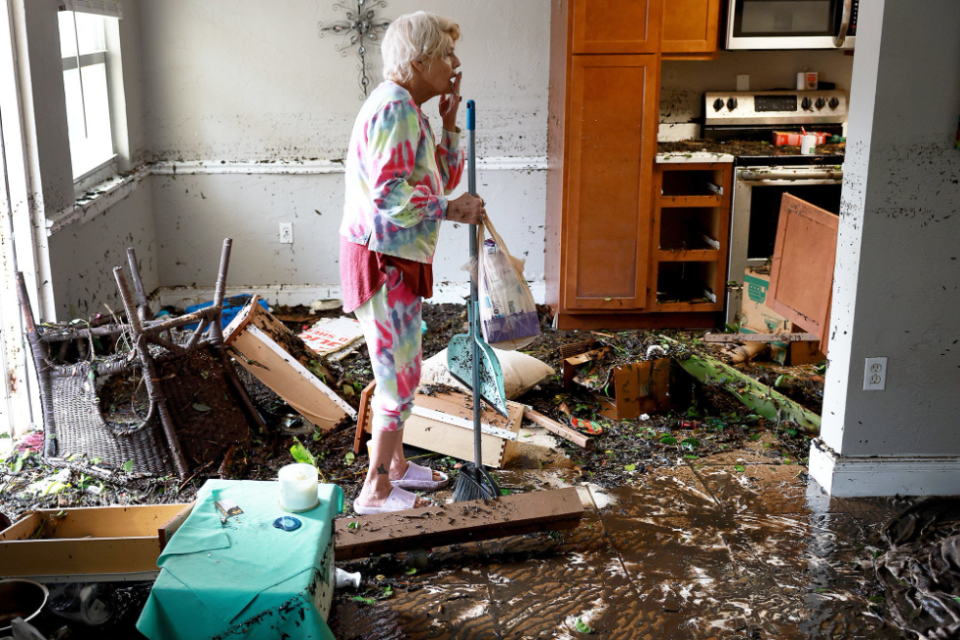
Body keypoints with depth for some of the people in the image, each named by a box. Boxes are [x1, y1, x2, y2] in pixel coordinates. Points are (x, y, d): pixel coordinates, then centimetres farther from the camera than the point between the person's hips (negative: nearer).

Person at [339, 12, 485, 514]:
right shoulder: (394, 107, -18)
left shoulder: (409, 110, 16)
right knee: (400, 374, -3)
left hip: (398, 259, 11)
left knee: (399, 369, 20)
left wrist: (449, 122, 8)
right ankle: (376, 491, 8)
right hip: (382, 260, -11)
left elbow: (442, 179, 17)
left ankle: (395, 464, 35)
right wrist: (451, 209, -18)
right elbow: (388, 192, -27)